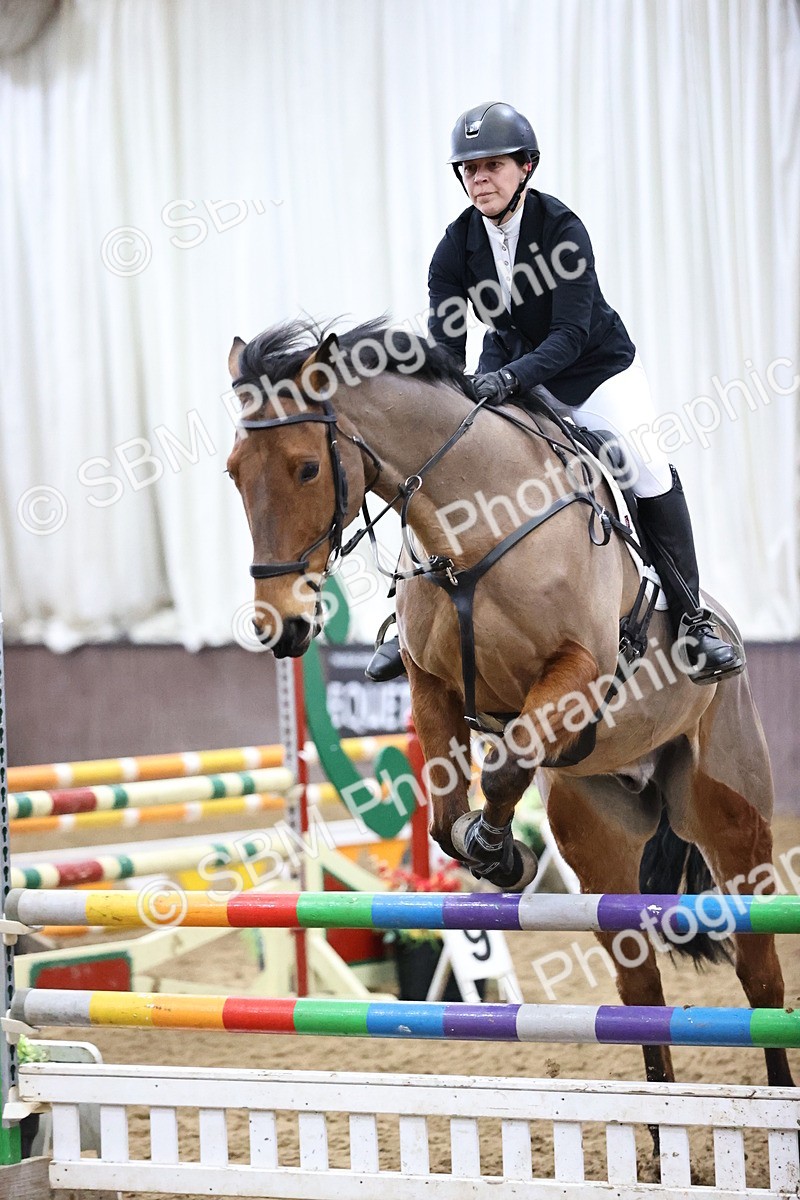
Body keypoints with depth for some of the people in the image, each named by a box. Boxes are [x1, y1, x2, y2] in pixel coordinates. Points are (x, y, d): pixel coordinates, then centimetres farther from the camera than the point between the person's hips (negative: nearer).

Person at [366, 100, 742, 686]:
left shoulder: (562, 228, -24)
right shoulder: (457, 245, -12)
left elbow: (570, 333, -31)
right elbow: (446, 341, -15)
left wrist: (512, 376, -47)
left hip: (597, 370, -4)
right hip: (511, 372, 4)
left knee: (650, 473, -19)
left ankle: (691, 619, -8)